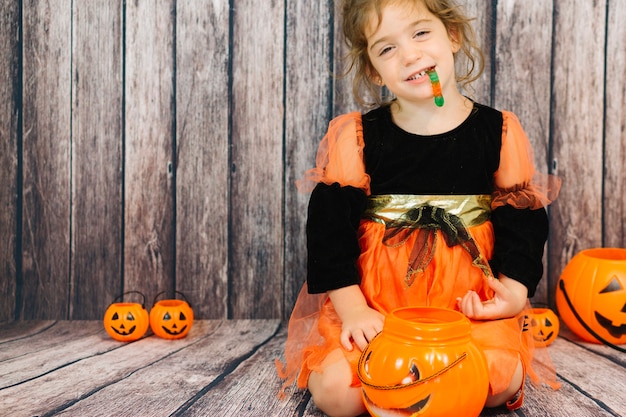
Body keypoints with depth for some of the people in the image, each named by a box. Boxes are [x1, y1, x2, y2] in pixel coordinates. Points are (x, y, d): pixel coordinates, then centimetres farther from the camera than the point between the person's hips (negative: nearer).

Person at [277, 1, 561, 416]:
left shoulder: (499, 132, 2)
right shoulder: (356, 136, -1)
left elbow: (522, 217, 7)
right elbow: (330, 225, -3)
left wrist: (514, 287, -8)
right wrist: (352, 307, -11)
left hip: (469, 302, 2)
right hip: (374, 303, -1)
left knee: (503, 380, -21)